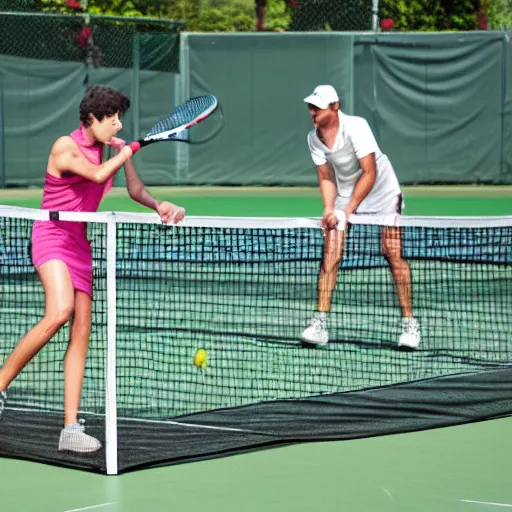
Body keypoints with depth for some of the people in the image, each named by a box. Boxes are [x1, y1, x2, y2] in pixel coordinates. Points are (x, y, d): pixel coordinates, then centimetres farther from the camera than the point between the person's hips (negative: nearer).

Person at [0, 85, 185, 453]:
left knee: (82, 331, -1)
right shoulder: (65, 147, -10)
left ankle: (71, 428, -1)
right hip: (52, 237, -7)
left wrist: (159, 206, -7)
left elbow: (135, 190, 13)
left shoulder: (115, 148, 11)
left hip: (80, 244, 7)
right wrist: (125, 154, -6)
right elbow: (97, 174, -24)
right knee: (59, 313, -30)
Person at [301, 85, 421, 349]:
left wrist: (348, 210, -28)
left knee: (393, 255, -13)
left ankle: (409, 322, -2)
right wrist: (329, 209, -18)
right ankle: (320, 324, -8)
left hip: (381, 191, -5)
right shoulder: (314, 138, -8)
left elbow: (369, 173, -26)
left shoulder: (356, 127, -26)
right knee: (330, 256, -9)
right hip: (345, 195, 5)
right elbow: (326, 178, -1)